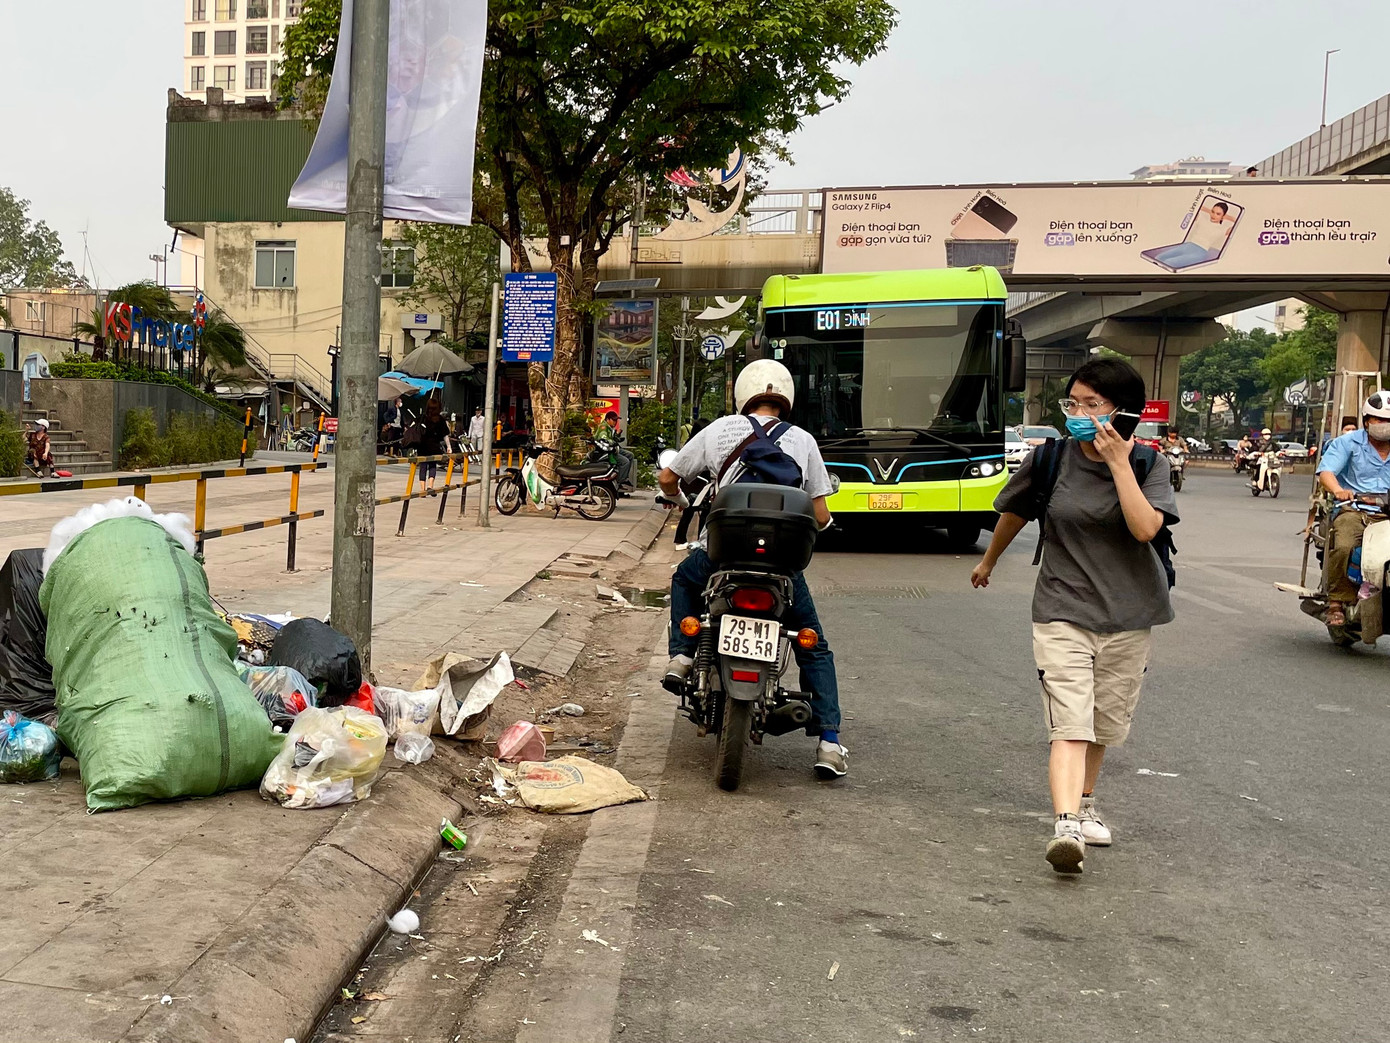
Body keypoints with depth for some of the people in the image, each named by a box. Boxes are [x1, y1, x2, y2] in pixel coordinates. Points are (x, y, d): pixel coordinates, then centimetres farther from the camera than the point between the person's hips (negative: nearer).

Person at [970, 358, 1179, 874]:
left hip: (1129, 616, 1)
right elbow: (1015, 513, 14)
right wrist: (988, 561, 27)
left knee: (1104, 725, 15)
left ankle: (1085, 804, 37)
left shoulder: (1149, 463, -5)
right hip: (1063, 611, -1)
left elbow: (1145, 527, -23)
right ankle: (1066, 826, -24)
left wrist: (1119, 463, -23)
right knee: (1069, 723, -16)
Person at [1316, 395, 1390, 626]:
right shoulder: (1348, 442, 8)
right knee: (1343, 547, -33)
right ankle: (1338, 602, -17)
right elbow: (1325, 471, -6)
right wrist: (1338, 490, -29)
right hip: (1352, 510, -3)